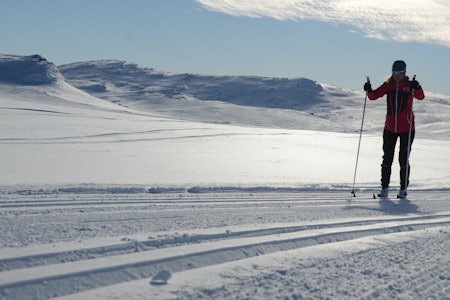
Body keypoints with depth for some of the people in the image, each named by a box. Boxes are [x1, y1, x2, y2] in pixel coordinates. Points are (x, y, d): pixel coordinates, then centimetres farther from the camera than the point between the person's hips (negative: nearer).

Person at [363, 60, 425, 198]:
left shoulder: (409, 85, -5)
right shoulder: (388, 85, 3)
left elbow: (420, 96, -22)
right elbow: (374, 96, -1)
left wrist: (417, 88, -42)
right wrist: (369, 91, -22)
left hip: (407, 129, -3)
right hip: (390, 128, 3)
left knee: (404, 160, 2)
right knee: (387, 159, 6)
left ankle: (403, 189, 13)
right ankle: (384, 187, 15)